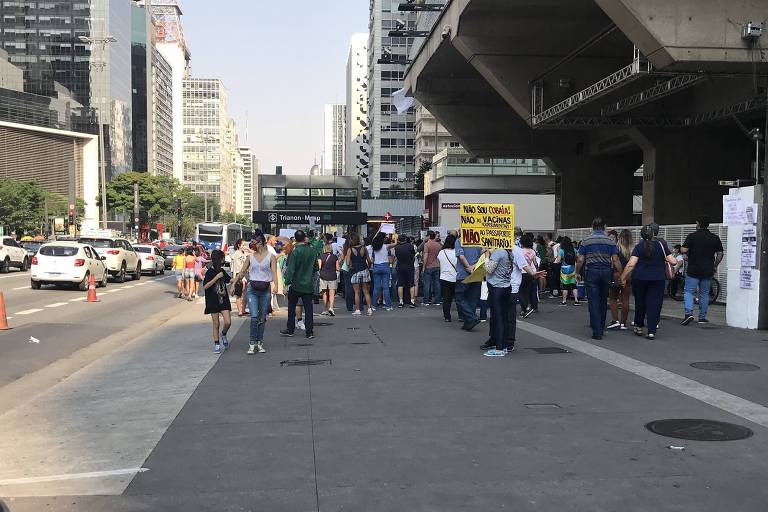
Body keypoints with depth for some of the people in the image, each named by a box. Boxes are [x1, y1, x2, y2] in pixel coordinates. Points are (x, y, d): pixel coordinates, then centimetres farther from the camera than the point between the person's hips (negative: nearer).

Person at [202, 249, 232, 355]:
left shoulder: (222, 271, 8)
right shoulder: (209, 272, -11)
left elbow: (229, 279, 25)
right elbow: (205, 286, -21)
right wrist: (216, 277, -24)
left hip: (224, 300, 5)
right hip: (213, 302, -4)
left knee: (228, 322, -6)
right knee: (216, 324, 2)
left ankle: (223, 335, 24)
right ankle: (216, 344, 16)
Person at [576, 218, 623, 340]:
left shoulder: (586, 241, -1)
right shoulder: (610, 241, 3)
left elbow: (580, 260, -4)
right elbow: (615, 260, -3)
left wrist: (577, 273, 9)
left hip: (591, 272, -2)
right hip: (606, 272, 2)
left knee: (594, 302, -2)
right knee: (603, 301, 16)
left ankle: (597, 332, -7)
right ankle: (601, 328, 24)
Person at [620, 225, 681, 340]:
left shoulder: (639, 246, -3)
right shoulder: (661, 245, -1)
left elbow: (631, 264, -13)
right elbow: (673, 262, -4)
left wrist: (623, 277, -9)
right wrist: (676, 261, 19)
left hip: (639, 278, 0)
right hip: (658, 279, 0)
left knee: (640, 303, 16)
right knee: (654, 304, 1)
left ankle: (638, 327, 27)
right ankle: (651, 331, -5)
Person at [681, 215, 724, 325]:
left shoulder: (692, 236, -7)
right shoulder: (715, 238, 4)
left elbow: (684, 250, -12)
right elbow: (720, 254, 5)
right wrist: (715, 266, 16)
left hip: (693, 270, -3)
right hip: (708, 271, 3)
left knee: (689, 291, 2)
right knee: (704, 293, 11)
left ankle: (689, 313, -17)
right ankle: (702, 317, 15)